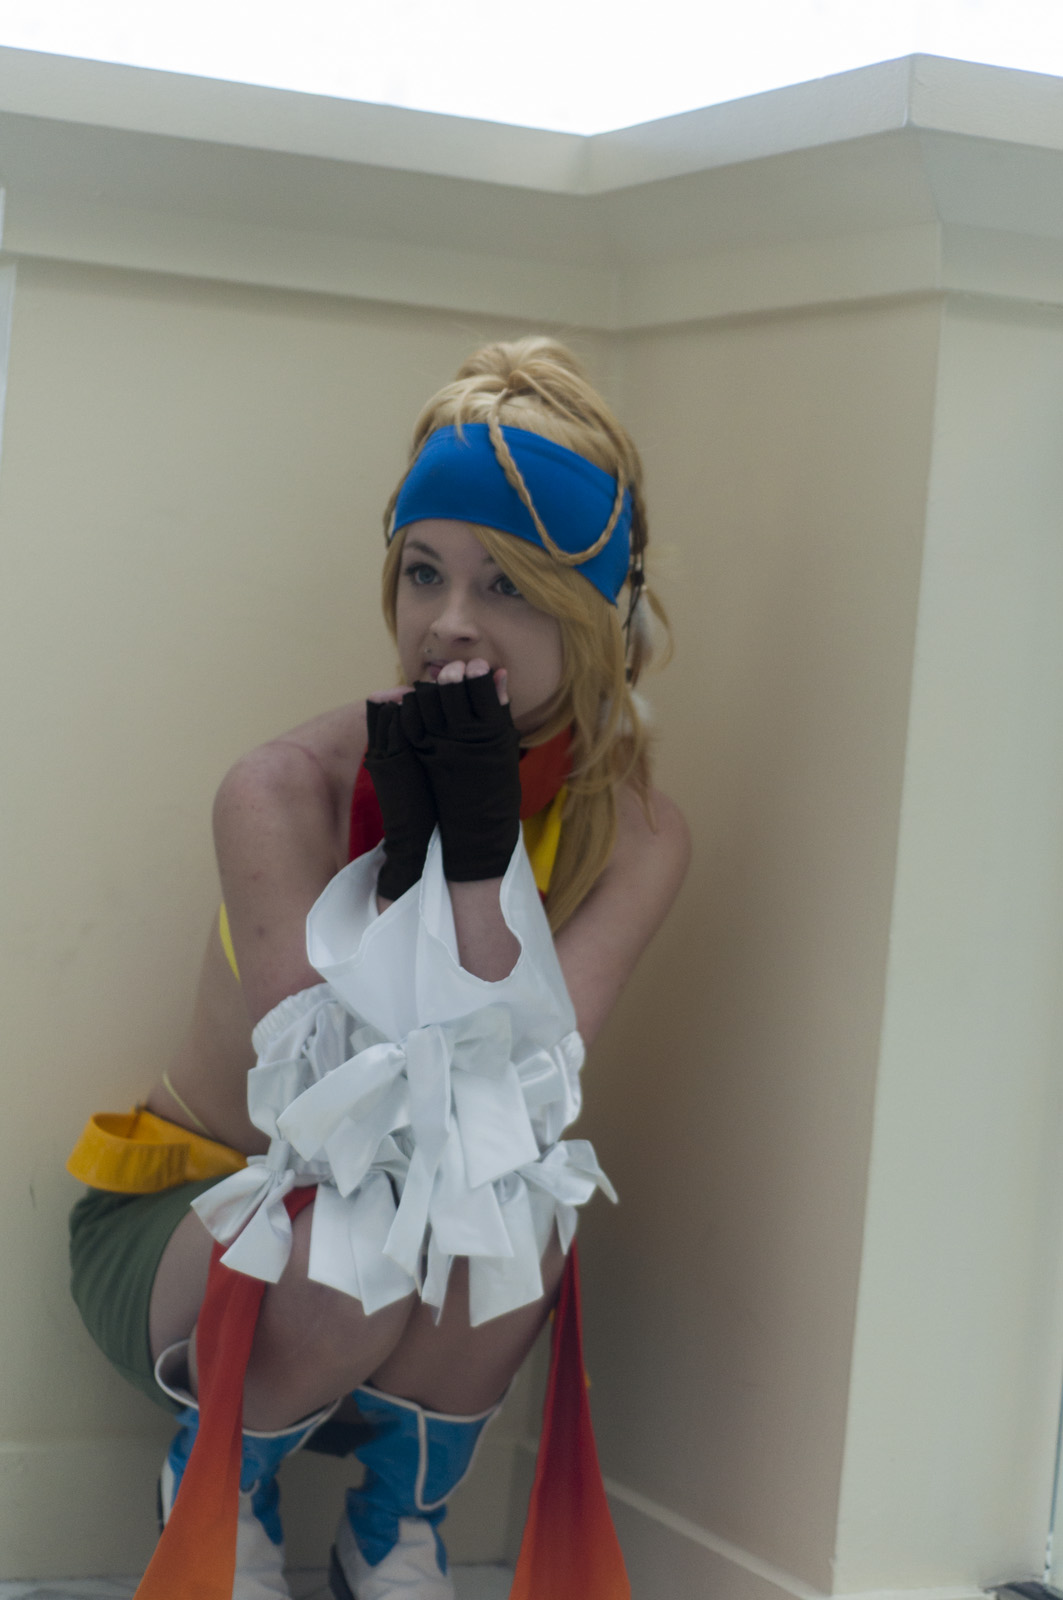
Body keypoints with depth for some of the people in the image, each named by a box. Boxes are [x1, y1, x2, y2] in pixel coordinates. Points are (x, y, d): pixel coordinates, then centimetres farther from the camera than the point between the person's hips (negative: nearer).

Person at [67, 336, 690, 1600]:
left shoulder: (634, 840, -12)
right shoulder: (288, 792, -23)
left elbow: (512, 1115, -24)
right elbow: (335, 1120, -28)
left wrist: (481, 860, -31)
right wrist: (410, 858, -32)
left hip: (440, 1268, 3)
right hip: (190, 1211, -2)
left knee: (513, 1203, -32)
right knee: (360, 1237, -36)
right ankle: (218, 1487, 0)